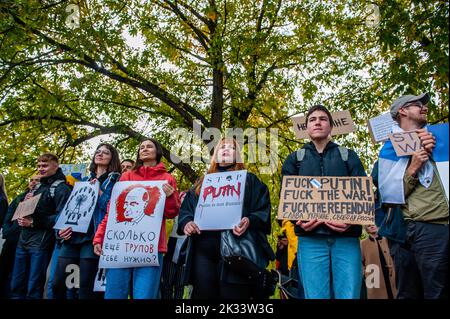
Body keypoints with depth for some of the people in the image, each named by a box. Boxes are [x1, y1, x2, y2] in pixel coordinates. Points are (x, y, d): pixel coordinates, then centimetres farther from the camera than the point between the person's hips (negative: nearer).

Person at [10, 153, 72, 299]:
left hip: (41, 243, -8)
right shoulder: (39, 187, 19)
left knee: (33, 288, -2)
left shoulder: (61, 188, -6)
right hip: (24, 240, 8)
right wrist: (21, 218, 5)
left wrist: (34, 222, -18)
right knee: (16, 286, 11)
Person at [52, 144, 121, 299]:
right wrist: (62, 227, 4)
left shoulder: (115, 180, 5)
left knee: (86, 289, -3)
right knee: (58, 284, 4)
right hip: (72, 236, 6)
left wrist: (98, 191, -12)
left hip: (93, 237, -5)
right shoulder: (85, 180, 22)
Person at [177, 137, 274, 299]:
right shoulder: (202, 183, 24)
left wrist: (249, 221, -18)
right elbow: (185, 209, 19)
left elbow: (263, 211, 4)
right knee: (203, 295, 4)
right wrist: (186, 223, -4)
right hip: (203, 250, 3)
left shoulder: (250, 180, 15)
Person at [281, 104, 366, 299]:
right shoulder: (295, 159, 18)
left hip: (346, 237, 0)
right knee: (315, 296, -4)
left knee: (349, 296, -3)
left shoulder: (348, 156, 18)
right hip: (310, 239, 0)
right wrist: (299, 219, -11)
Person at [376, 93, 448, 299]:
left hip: (441, 225, 2)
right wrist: (412, 168, -9)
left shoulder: (439, 133, 16)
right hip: (427, 227, -2)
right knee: (438, 291, 0)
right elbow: (390, 196, 3)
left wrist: (434, 147, 1)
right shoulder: (392, 147, 9)